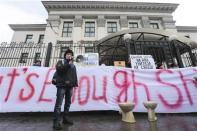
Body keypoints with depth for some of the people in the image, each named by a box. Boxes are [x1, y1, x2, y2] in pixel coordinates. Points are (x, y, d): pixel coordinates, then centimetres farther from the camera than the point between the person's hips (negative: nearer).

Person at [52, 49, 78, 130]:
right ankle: (56, 122, 0)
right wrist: (68, 64, -14)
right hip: (61, 85, -5)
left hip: (70, 86, 5)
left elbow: (75, 75, 15)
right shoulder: (61, 62, 7)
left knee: (68, 103, 11)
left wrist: (75, 83, 6)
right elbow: (59, 69, -14)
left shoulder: (73, 65, 19)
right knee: (59, 104, -7)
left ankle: (65, 118, 25)